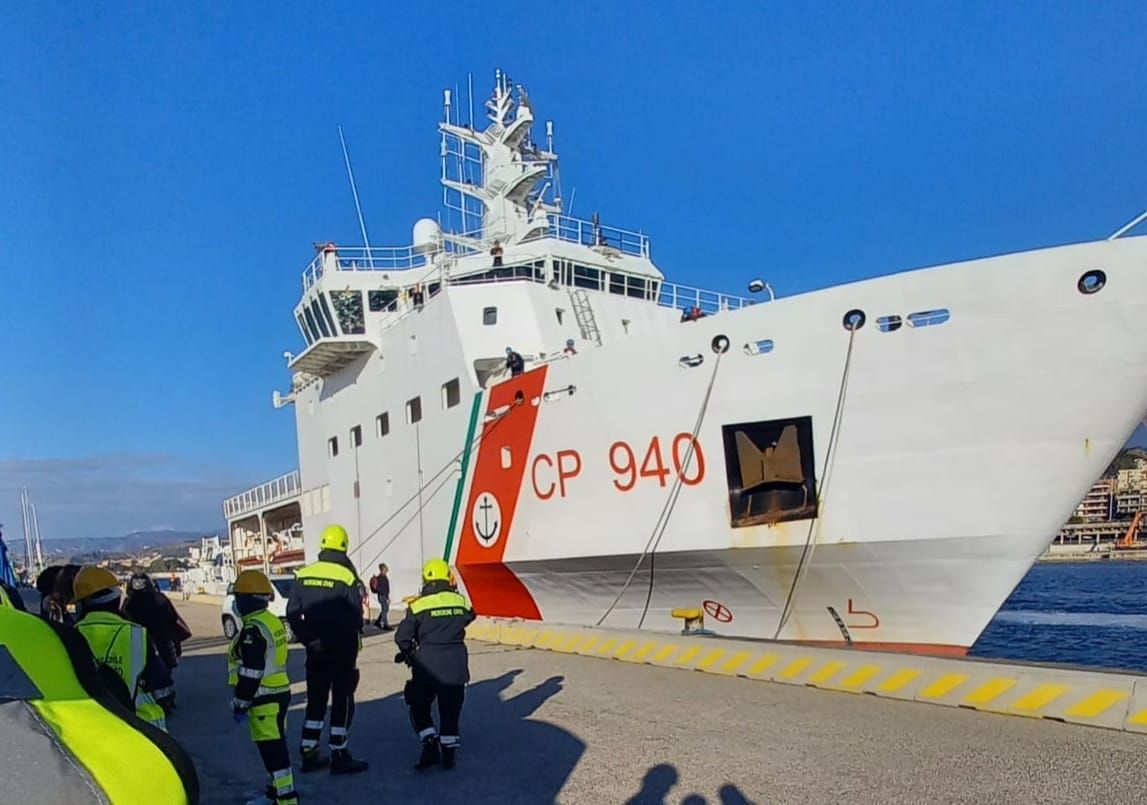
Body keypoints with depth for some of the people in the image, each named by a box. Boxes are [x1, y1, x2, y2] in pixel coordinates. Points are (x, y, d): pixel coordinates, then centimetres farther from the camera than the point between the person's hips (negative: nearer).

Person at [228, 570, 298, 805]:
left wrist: (240, 704, -11)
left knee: (272, 750, -4)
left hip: (264, 699, -10)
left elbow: (250, 673, -21)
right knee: (275, 746, 19)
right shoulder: (273, 621, 10)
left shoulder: (253, 630, -21)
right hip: (279, 692, 10)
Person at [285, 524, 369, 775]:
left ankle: (309, 755, 21)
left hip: (315, 649, 5)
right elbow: (355, 617, -14)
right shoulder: (347, 577, -15)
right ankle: (339, 757, 10)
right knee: (342, 702, 5)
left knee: (316, 700, 17)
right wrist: (353, 644, 2)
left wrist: (307, 639, 8)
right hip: (342, 650, -5)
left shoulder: (303, 574, 1)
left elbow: (292, 613, 3)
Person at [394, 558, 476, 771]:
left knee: (419, 707, 14)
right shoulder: (461, 602, 0)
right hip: (456, 664, 3)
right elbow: (469, 617, 17)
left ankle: (431, 745, 2)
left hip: (428, 665, -2)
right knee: (451, 710, 14)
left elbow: (402, 636, -5)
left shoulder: (418, 605, -8)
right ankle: (448, 752, 14)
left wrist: (409, 653, 13)